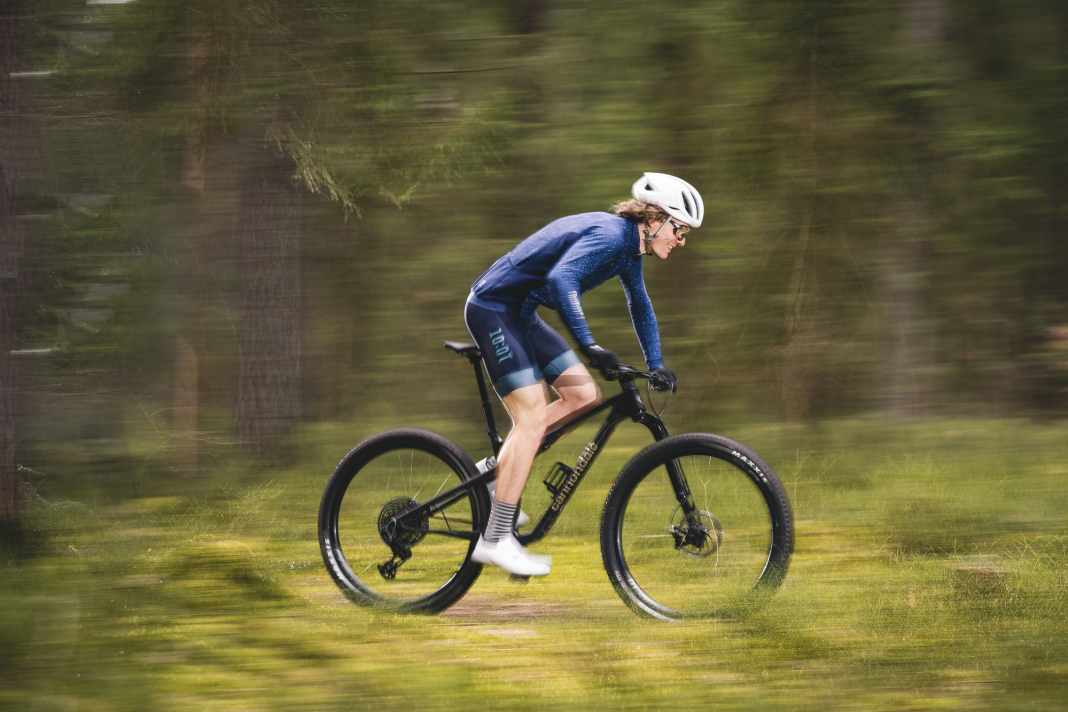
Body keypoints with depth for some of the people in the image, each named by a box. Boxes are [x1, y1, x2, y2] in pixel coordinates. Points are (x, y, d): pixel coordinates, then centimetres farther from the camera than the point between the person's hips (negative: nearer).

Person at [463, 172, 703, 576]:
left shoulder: (628, 246, 8)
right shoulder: (608, 235, -23)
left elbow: (640, 306, 25)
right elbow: (560, 279, -39)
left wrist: (656, 366, 25)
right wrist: (588, 345, -43)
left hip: (520, 314, 10)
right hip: (493, 308, -10)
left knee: (583, 395, 4)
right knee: (532, 417, -14)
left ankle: (500, 471, 10)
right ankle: (496, 540, -14)